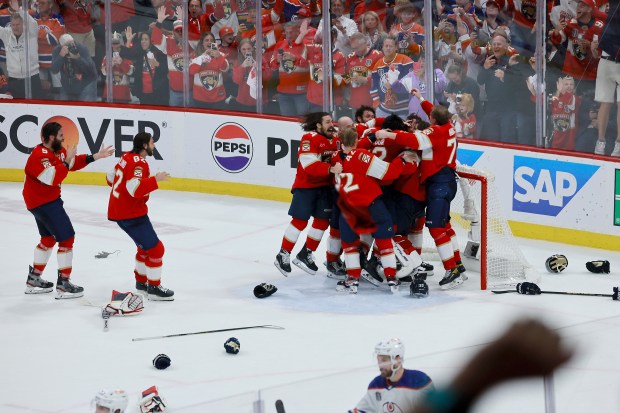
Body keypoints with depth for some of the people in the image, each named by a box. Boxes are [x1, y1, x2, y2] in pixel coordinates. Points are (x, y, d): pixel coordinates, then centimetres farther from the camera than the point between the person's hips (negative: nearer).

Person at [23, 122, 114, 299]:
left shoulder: (57, 150, 5)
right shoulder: (40, 156, -25)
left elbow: (74, 163, 16)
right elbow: (53, 179, -34)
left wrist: (97, 156, 9)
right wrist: (66, 161, -25)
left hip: (48, 200, 11)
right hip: (43, 202, -11)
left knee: (49, 238, 23)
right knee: (66, 238, -8)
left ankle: (34, 279, 33)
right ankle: (63, 285, -4)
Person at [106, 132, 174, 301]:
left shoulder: (127, 157, 9)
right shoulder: (138, 163, -21)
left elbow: (111, 178, 21)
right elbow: (135, 189, -33)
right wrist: (155, 179, -32)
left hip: (118, 210, 10)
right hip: (131, 215, -10)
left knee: (146, 246, 23)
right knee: (155, 248, -6)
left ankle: (141, 281, 34)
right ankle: (154, 288, 1)